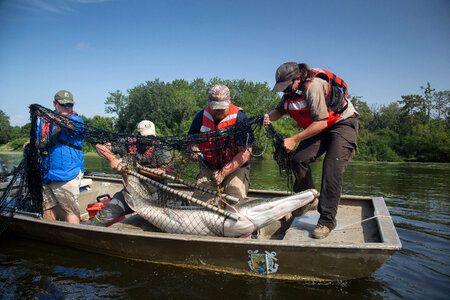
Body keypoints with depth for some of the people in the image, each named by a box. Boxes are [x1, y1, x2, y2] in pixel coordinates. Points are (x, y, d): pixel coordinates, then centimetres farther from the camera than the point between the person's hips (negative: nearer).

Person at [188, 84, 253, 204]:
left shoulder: (240, 118, -13)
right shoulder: (201, 116, -1)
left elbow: (245, 153, -16)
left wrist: (223, 173, -22)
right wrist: (194, 150, -9)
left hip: (236, 168, -3)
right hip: (208, 169, 3)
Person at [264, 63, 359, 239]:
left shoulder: (313, 86, -28)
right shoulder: (291, 90, -2)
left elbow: (321, 122, -30)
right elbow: (280, 110, 11)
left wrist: (294, 140, -29)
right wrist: (269, 117, -12)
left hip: (343, 124, -7)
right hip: (320, 129, 8)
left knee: (332, 169, -22)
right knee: (298, 160, -10)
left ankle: (327, 221, -14)